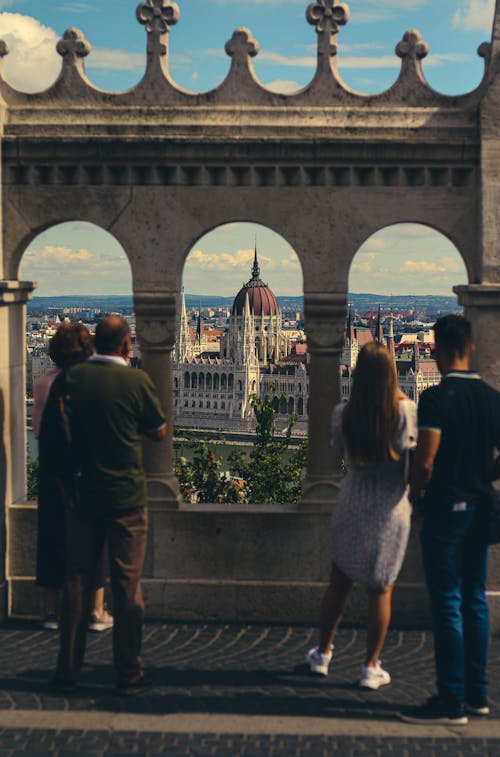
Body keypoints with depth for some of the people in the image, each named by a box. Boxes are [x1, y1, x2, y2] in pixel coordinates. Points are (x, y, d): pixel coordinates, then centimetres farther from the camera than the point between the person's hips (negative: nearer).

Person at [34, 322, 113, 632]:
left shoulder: (44, 382, -1)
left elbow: (37, 428, 4)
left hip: (52, 467, 3)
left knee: (52, 535, 11)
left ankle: (51, 610, 16)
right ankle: (96, 611, 10)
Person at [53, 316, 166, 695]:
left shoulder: (73, 378, -2)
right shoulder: (137, 380, -10)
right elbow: (159, 431, 2)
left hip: (84, 493, 3)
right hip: (127, 496, -3)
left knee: (77, 581, 11)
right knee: (127, 585, 4)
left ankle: (68, 670, 16)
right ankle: (129, 674, 9)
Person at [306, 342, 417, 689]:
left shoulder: (342, 414, -8)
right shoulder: (405, 412, -16)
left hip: (351, 507, 2)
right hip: (391, 511, -2)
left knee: (339, 583, 16)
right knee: (381, 590, 8)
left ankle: (323, 654, 30)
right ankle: (371, 667, 14)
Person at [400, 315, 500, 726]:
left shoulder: (436, 398, -15)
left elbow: (425, 463, -18)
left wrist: (413, 494, -1)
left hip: (446, 509, -7)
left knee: (447, 604, -3)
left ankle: (451, 702, 0)